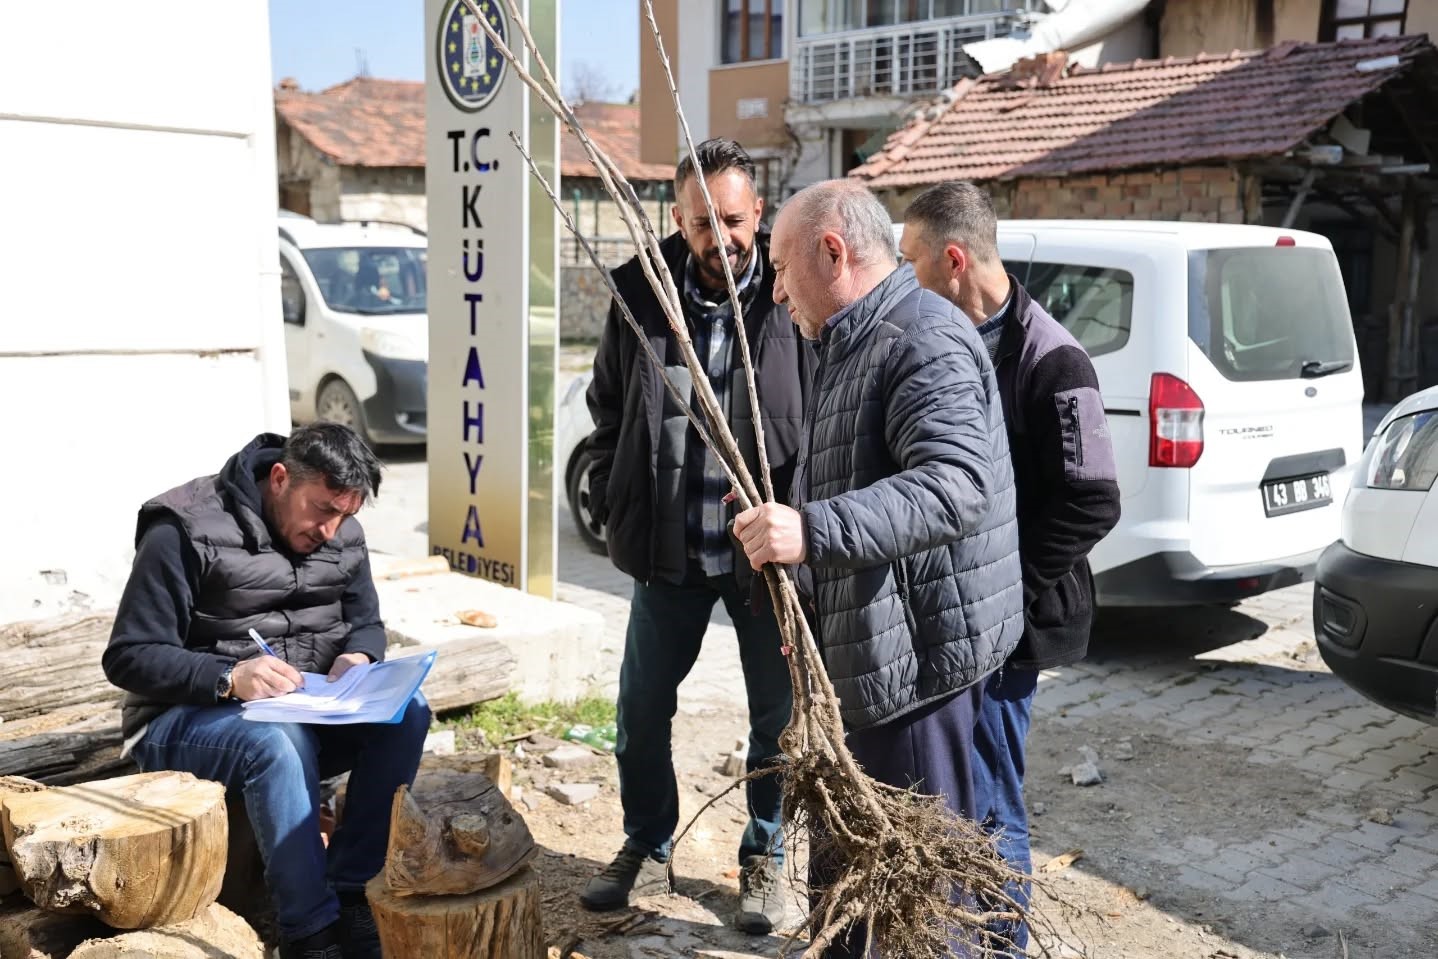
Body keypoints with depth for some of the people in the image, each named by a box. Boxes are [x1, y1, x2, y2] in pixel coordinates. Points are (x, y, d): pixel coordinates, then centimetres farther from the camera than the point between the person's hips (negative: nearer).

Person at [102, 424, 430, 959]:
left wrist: (357, 657, -11)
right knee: (278, 741, -38)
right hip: (190, 717, -5)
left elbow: (366, 623, 15)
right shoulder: (186, 532, -14)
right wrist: (228, 678, -31)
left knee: (406, 714, -21)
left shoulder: (343, 536, 4)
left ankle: (350, 891, -21)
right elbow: (128, 657, -15)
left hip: (308, 711, 6)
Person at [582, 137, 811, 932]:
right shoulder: (641, 290, -2)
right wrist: (613, 504, 5)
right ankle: (646, 851, 34)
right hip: (668, 548, 3)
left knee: (777, 716, 11)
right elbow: (607, 405, 11)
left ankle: (763, 861, 32)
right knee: (641, 710, 12)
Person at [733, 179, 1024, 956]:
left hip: (916, 659, -11)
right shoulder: (855, 343, 17)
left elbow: (956, 484, -34)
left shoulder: (925, 343, -18)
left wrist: (813, 531, -42)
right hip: (865, 654, 11)